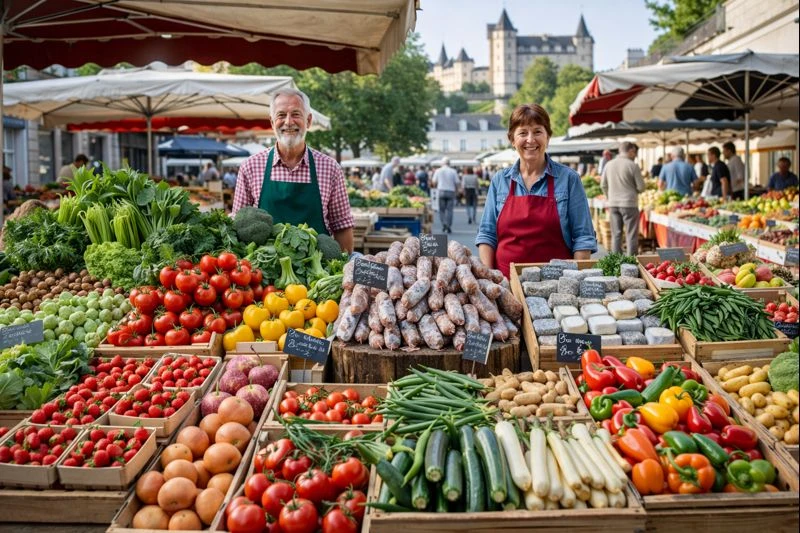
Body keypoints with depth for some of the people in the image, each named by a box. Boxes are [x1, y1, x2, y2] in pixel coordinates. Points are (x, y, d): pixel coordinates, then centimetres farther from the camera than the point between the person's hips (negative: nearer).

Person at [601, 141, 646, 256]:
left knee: (616, 234, 10)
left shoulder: (609, 165, 4)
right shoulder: (632, 166, -10)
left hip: (613, 204, 5)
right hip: (629, 203, -4)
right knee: (631, 235, 3)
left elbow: (603, 185, 10)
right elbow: (641, 187, -8)